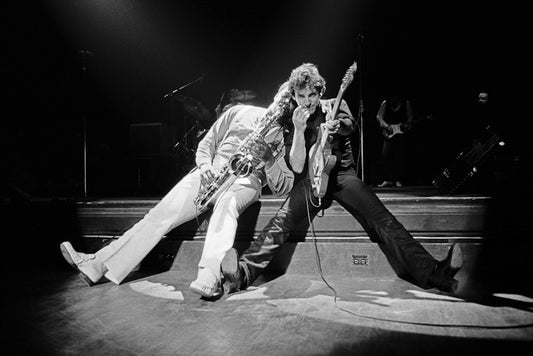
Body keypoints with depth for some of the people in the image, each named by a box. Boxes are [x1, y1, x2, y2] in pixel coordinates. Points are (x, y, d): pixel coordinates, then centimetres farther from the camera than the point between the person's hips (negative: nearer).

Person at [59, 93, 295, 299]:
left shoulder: (286, 136, 9)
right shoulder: (240, 112, 16)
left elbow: (282, 188, -2)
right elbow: (206, 143, 17)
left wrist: (268, 159, -17)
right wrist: (205, 165, -4)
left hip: (246, 180, -3)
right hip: (212, 173, 3)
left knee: (227, 203, -40)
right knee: (162, 212, -14)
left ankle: (209, 278, -52)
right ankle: (97, 264, -12)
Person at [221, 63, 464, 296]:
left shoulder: (335, 106, 9)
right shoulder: (290, 122, 6)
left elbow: (348, 125, -16)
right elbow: (297, 167, -4)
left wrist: (335, 125, -41)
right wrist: (299, 129, -16)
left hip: (342, 173, 1)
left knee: (383, 220, -22)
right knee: (280, 223, -26)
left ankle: (431, 273, -28)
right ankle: (242, 273, -33)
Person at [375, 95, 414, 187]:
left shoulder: (406, 103, 2)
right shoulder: (385, 103, 2)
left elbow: (410, 118, 4)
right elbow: (379, 116, 0)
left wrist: (407, 125, -15)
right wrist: (385, 125, -15)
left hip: (401, 132, 0)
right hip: (388, 134, 0)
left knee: (400, 156, -2)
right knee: (386, 155, -9)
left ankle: (398, 180, 4)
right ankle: (388, 180, -4)